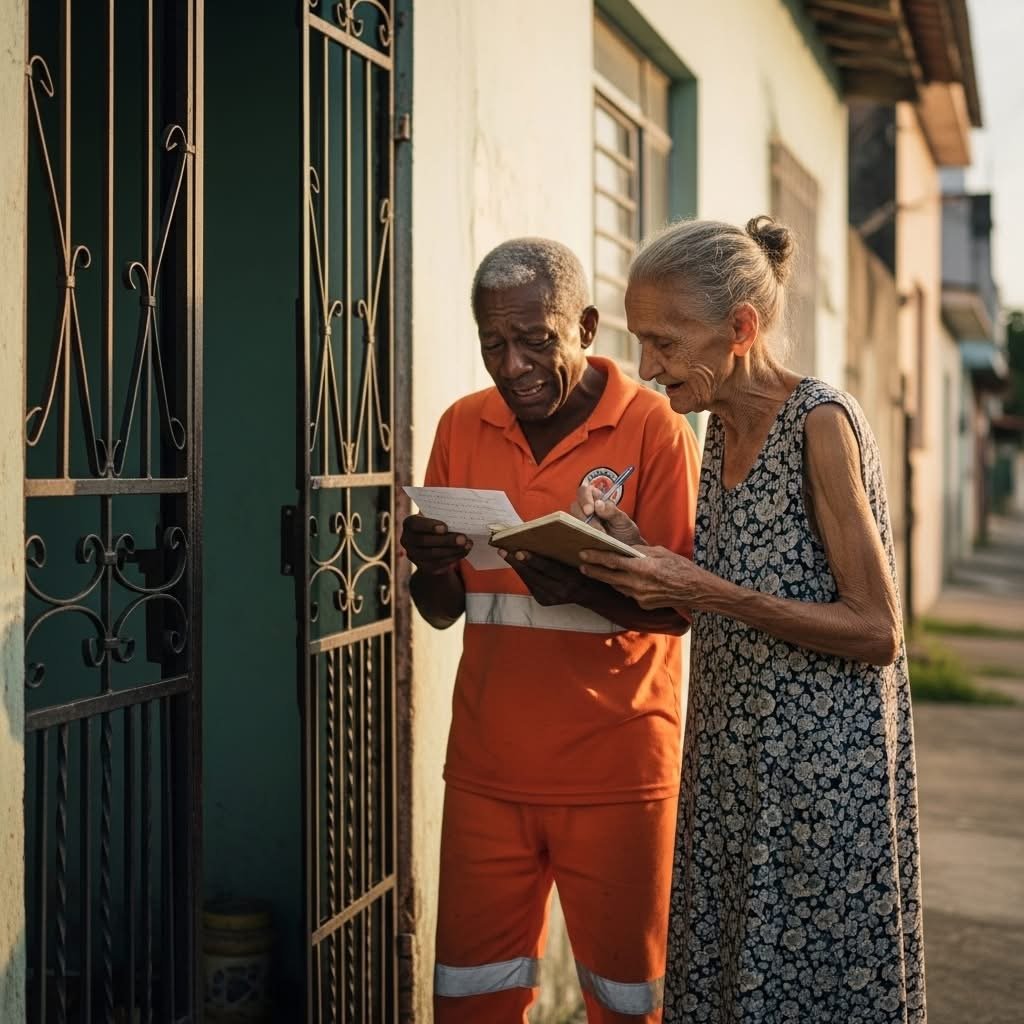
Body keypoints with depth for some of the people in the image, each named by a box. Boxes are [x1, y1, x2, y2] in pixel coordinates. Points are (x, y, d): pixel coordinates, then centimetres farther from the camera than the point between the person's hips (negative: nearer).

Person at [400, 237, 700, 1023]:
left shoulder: (655, 429, -7)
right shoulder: (462, 428, 6)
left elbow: (678, 605, -10)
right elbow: (442, 612, 9)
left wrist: (582, 589, -29)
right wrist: (434, 565, -14)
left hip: (615, 776, -3)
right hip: (487, 771, 4)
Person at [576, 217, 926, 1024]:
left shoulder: (821, 422, -15)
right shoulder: (722, 429, 9)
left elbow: (876, 631, -16)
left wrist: (709, 593, -21)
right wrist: (639, 552, 0)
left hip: (824, 768, -7)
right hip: (732, 761, 8)